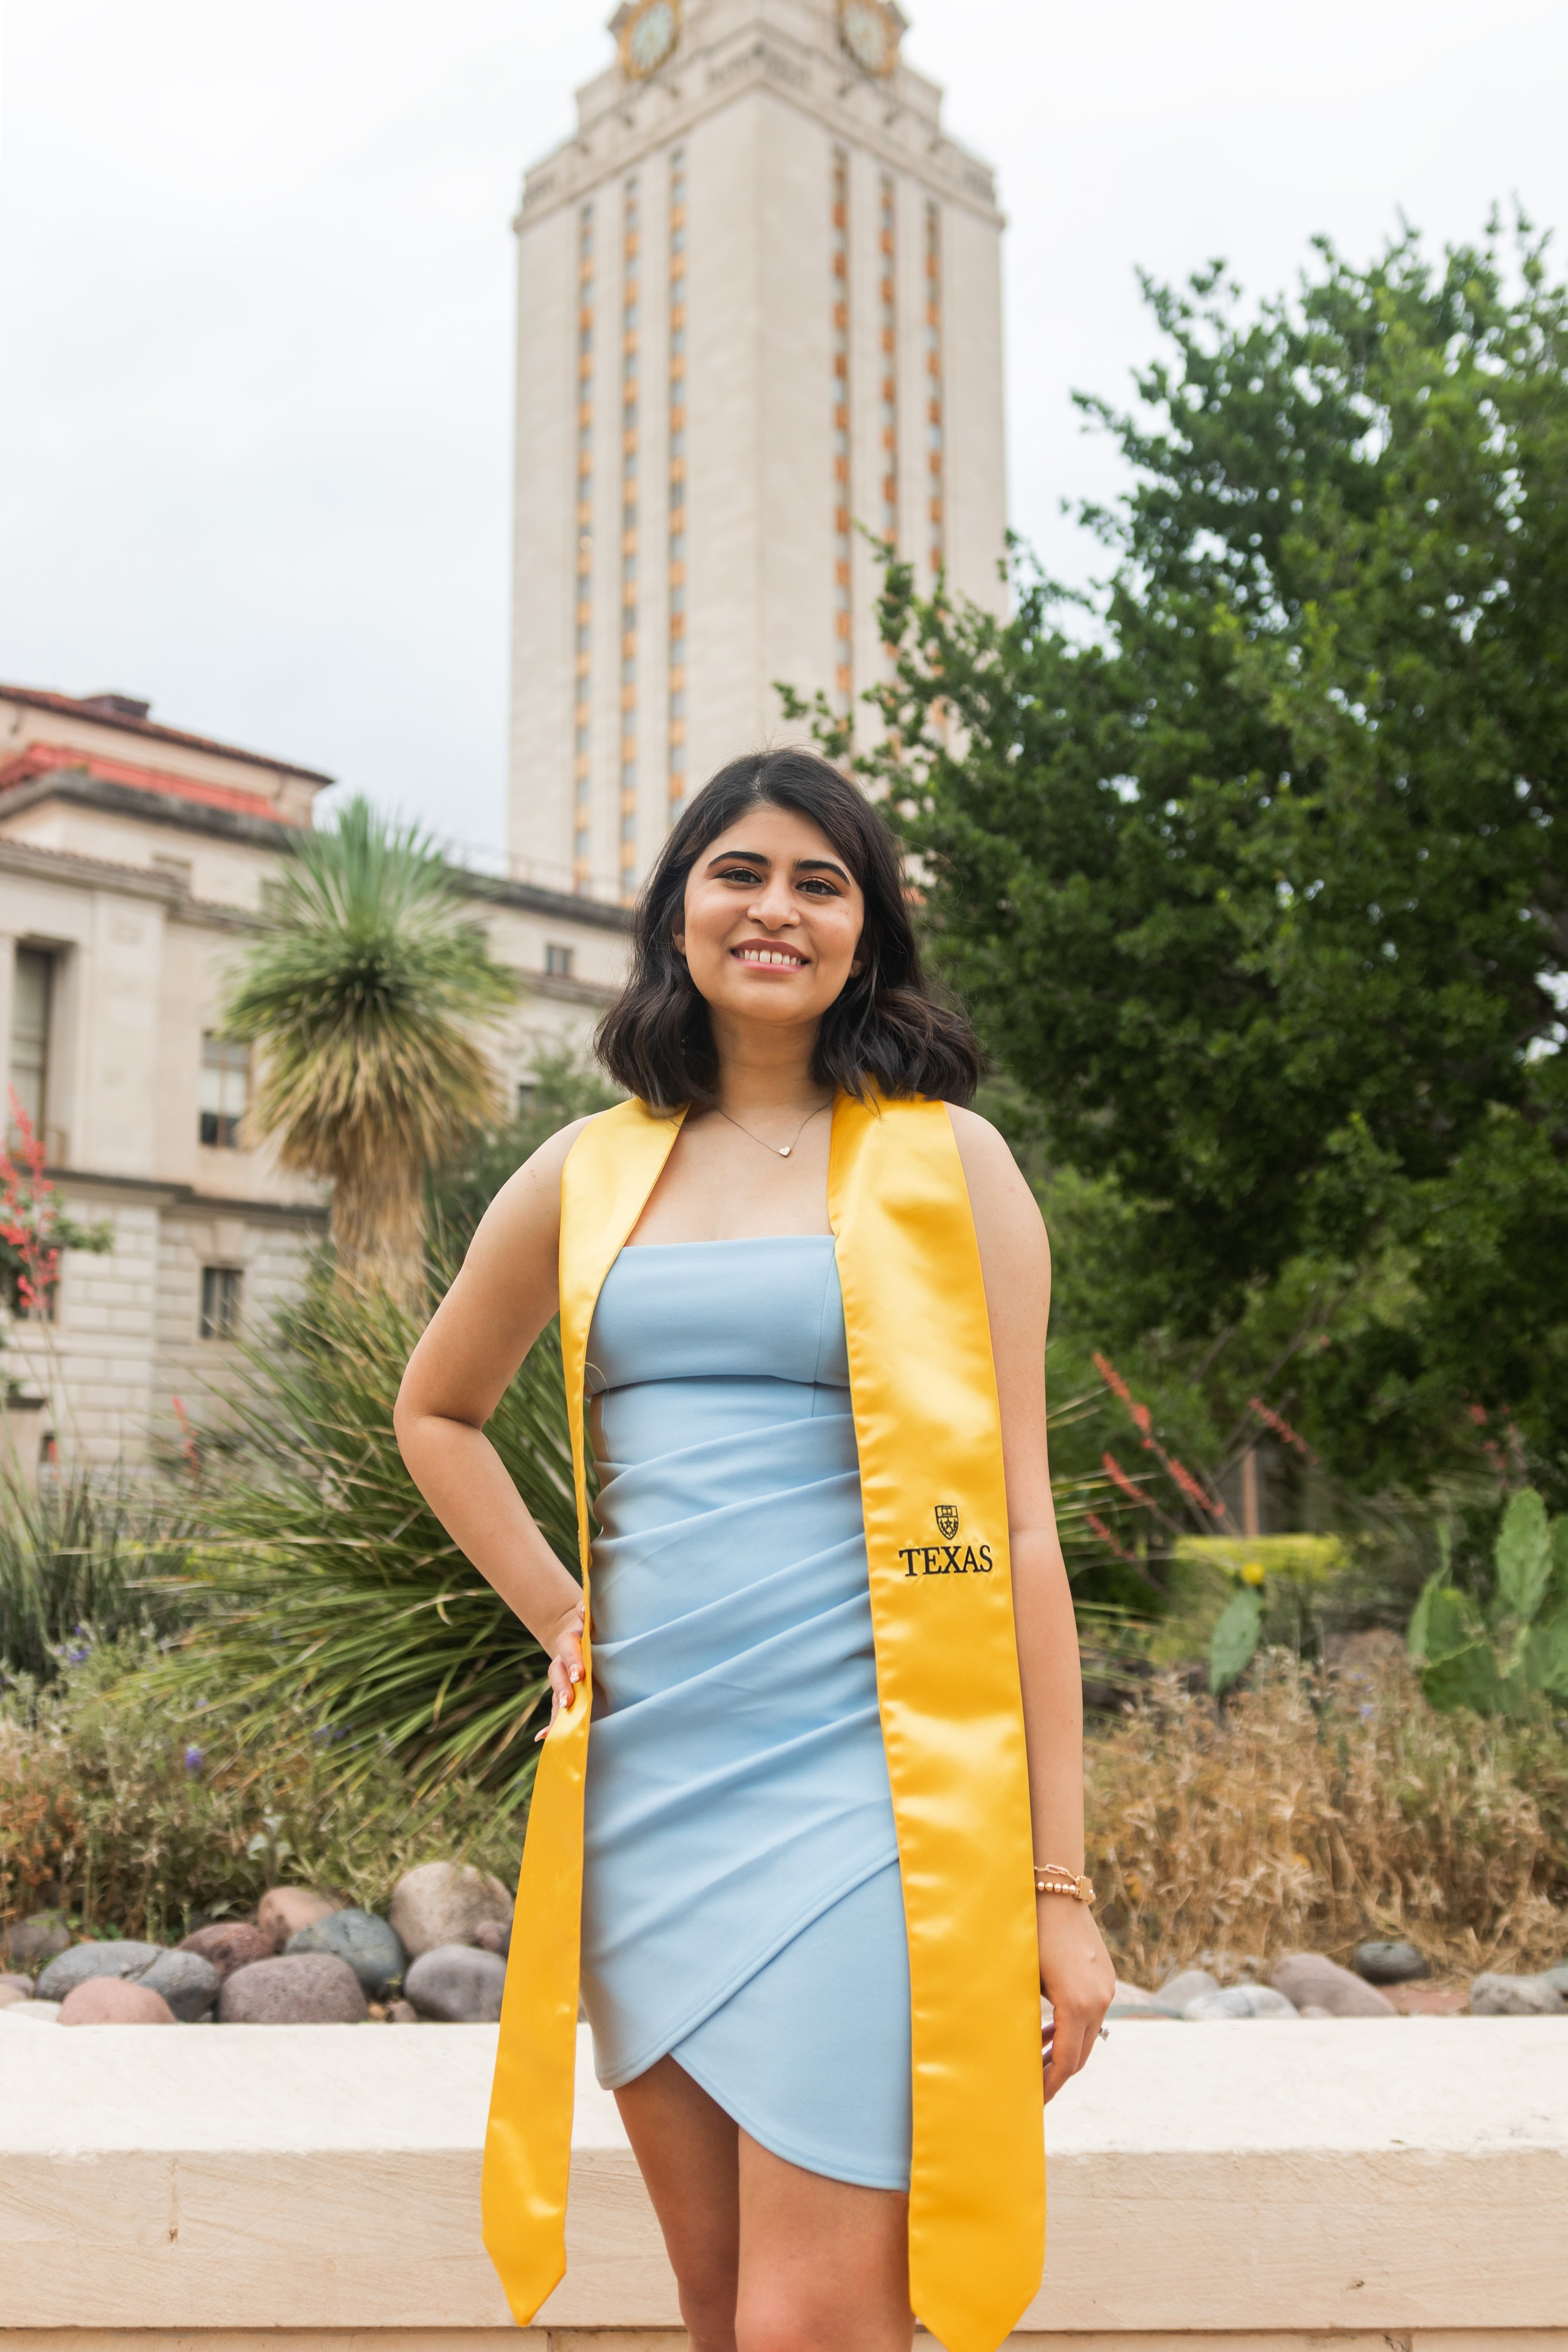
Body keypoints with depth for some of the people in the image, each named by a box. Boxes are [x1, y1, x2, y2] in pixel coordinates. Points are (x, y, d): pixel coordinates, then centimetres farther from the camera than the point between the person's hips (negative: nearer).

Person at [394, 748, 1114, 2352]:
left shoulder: (946, 1162, 0)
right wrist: (561, 1618, 12)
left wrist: (1056, 1884, -6)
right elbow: (435, 1409, 26)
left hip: (866, 1779, -4)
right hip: (644, 1781, 4)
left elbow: (1014, 1528, -2)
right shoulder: (590, 1171, 11)